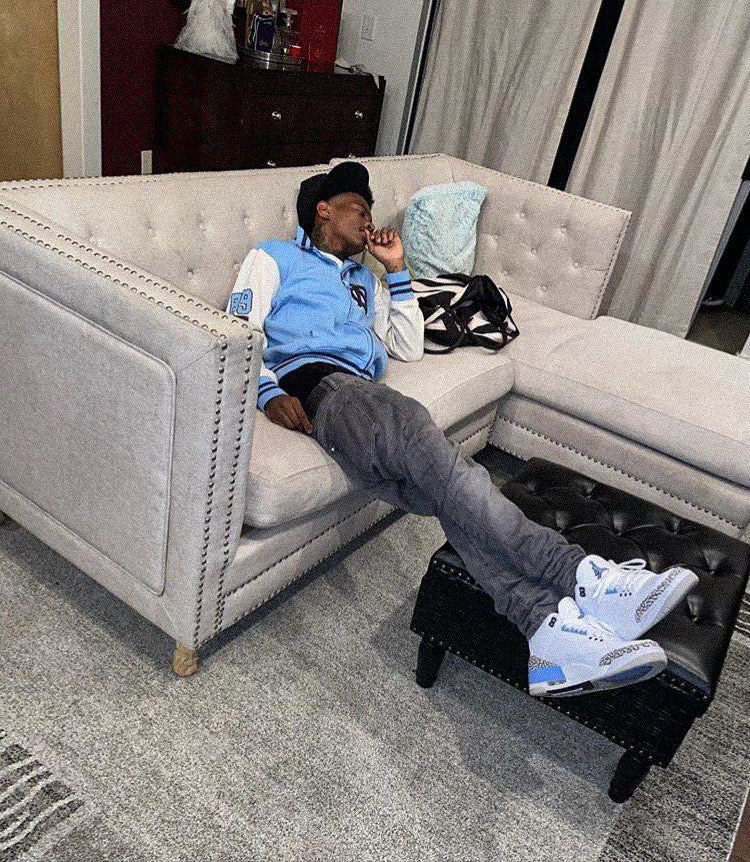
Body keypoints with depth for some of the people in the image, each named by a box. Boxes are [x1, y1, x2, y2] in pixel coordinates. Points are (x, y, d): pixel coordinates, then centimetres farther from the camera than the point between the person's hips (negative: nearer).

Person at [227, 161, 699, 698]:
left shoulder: (365, 280, 41)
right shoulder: (275, 258, 24)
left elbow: (410, 348, 32)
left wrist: (397, 270, 28)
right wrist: (269, 391, -13)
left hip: (362, 392, 6)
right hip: (312, 382, -6)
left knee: (443, 486, -27)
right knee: (408, 421, -38)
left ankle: (550, 623, -49)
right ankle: (580, 577, -47)